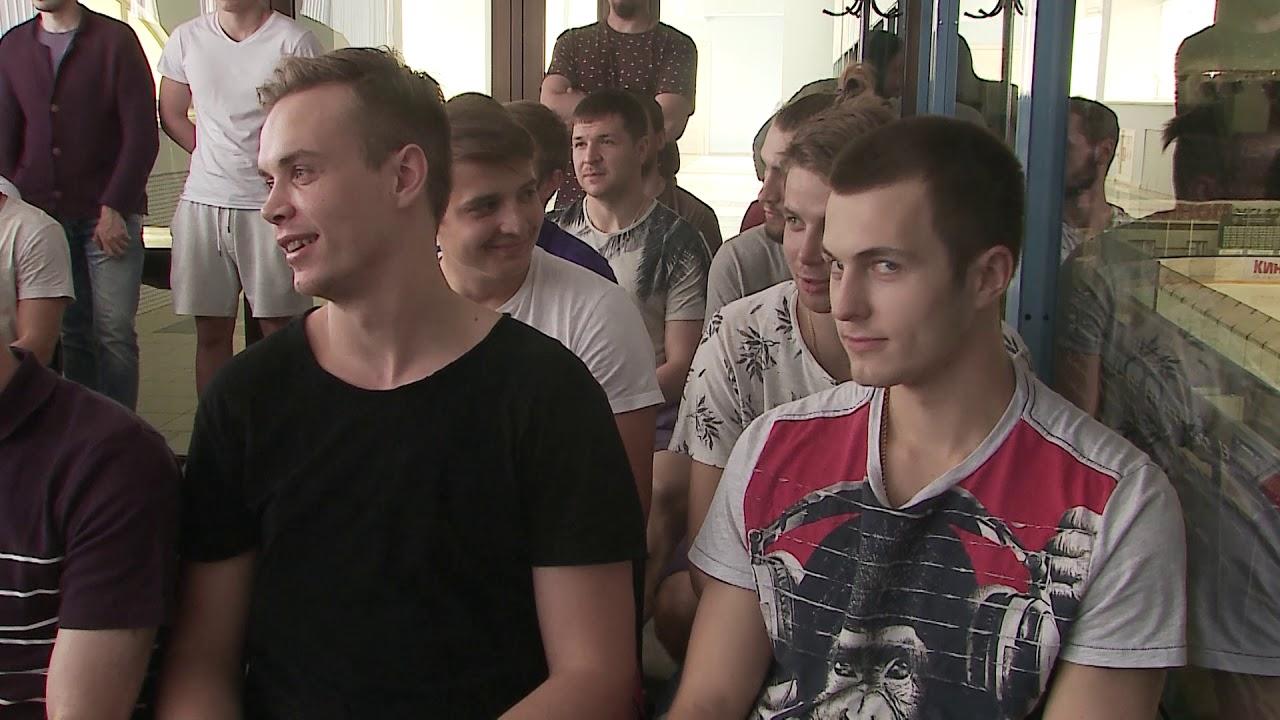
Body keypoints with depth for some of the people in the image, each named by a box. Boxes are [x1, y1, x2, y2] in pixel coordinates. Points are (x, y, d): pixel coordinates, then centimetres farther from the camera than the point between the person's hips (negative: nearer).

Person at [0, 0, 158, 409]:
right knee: (69, 332, 3)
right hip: (41, 217, 3)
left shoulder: (115, 39, 0)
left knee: (115, 332, -7)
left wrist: (113, 209, -9)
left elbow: (142, 135, -4)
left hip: (108, 215, -3)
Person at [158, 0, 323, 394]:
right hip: (202, 203, 4)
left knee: (279, 331, 1)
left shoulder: (294, 42, -5)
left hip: (271, 206, -4)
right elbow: (171, 116, 18)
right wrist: (221, 162, 9)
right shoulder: (187, 39, 8)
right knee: (210, 332, 9)